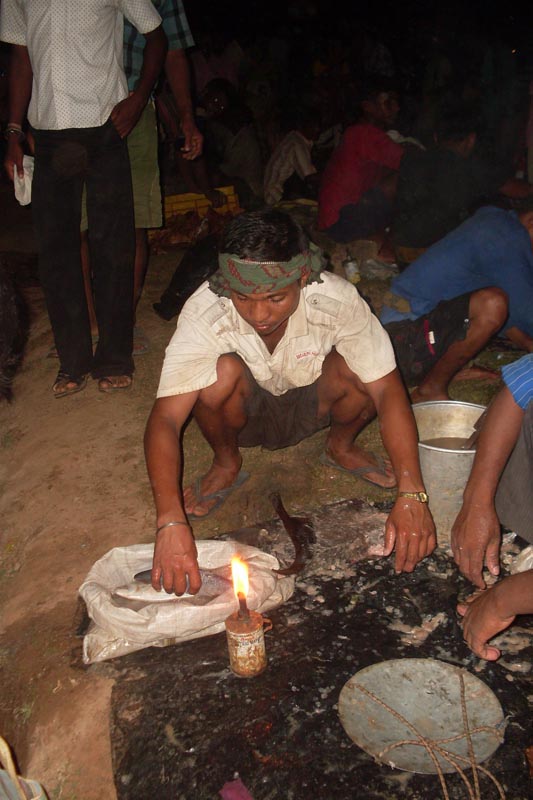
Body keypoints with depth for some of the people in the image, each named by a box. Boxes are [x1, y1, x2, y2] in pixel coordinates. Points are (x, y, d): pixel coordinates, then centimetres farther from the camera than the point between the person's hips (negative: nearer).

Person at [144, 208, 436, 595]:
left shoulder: (338, 299, -30)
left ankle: (341, 447, 4)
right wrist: (171, 522, -50)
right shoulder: (205, 312, -32)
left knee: (358, 368, -30)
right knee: (222, 371, -34)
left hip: (309, 407, 1)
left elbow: (388, 391, -30)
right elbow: (165, 420, -36)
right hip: (244, 416, -1)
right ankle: (227, 464, -2)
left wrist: (412, 495, -41)